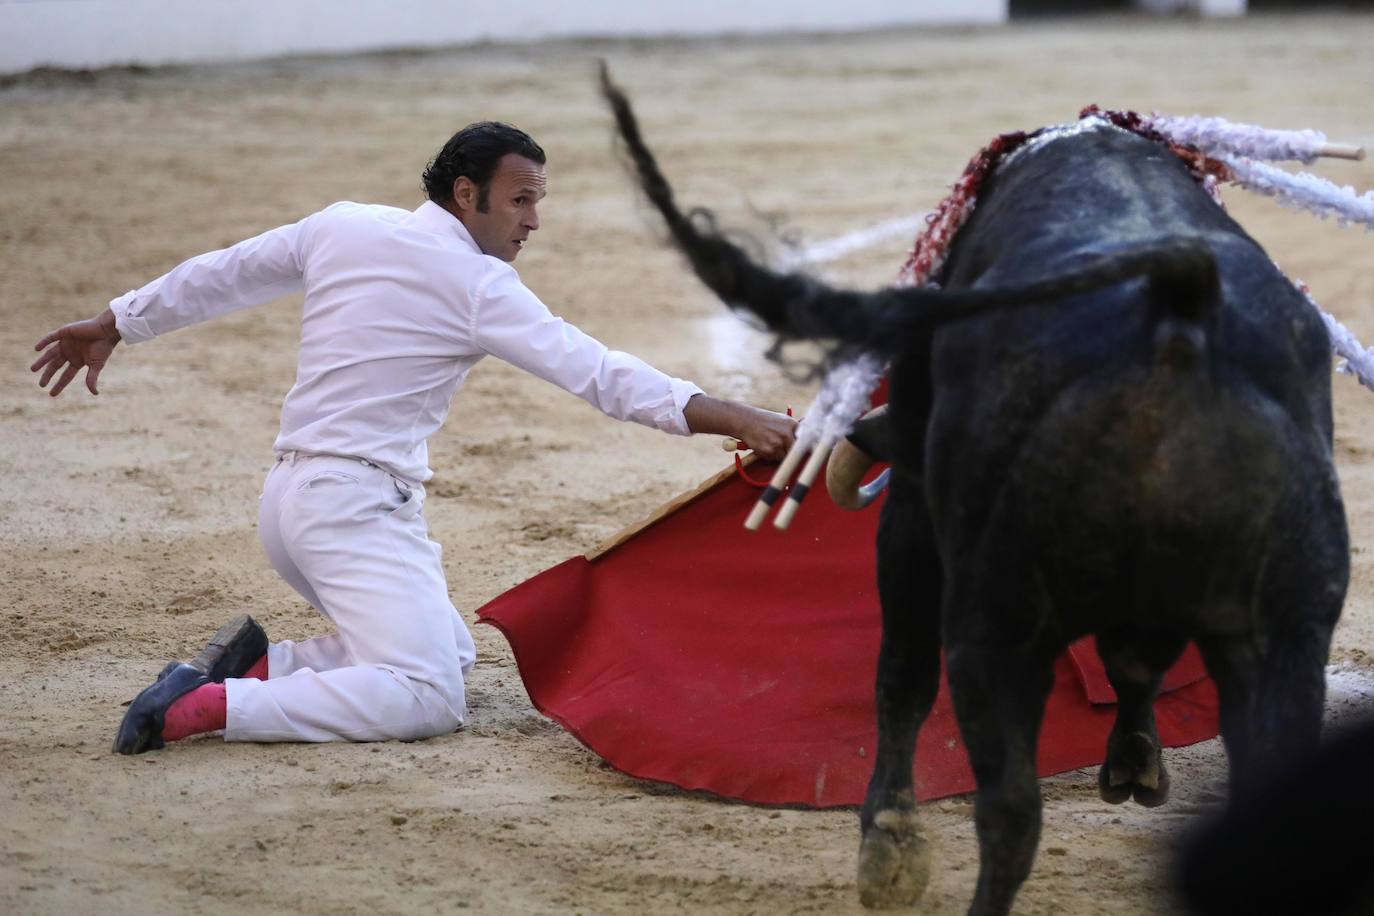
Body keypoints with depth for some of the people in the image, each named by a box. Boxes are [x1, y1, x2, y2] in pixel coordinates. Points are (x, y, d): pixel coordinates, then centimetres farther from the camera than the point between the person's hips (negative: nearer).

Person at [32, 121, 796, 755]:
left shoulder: (344, 227, 11)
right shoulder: (476, 283, -9)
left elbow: (220, 275, 22)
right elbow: (597, 373, -14)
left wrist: (114, 326, 36)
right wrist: (736, 419, -16)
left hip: (293, 498, 9)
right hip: (357, 505, -9)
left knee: (452, 653, 18)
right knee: (431, 698, -20)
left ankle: (262, 663, 4)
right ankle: (208, 706, -25)